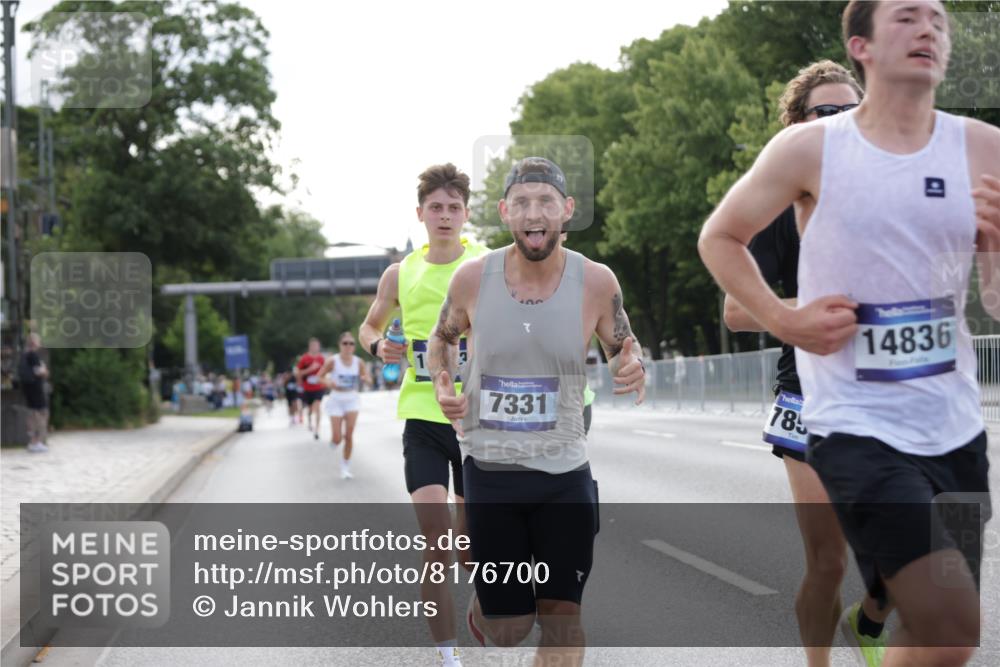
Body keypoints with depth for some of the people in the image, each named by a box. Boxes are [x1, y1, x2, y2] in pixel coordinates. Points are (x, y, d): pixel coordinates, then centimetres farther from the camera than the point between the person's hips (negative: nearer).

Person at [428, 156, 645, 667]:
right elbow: (443, 338, 13)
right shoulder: (472, 277, -7)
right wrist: (443, 385, -7)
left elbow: (624, 347, 8)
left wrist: (632, 369, -16)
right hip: (489, 468, 0)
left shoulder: (596, 281, -9)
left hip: (564, 472, 0)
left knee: (562, 619, 1)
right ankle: (483, 597, 43)